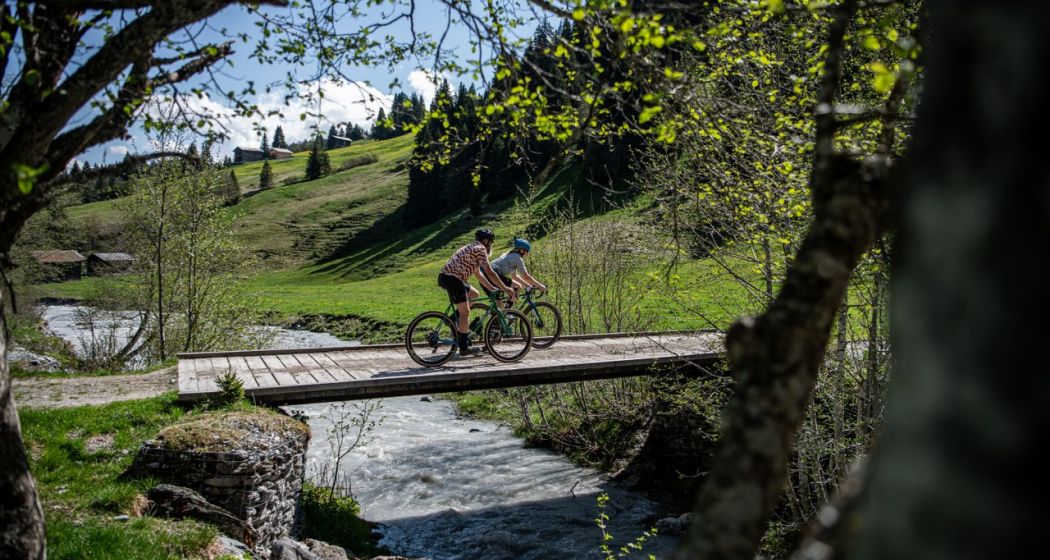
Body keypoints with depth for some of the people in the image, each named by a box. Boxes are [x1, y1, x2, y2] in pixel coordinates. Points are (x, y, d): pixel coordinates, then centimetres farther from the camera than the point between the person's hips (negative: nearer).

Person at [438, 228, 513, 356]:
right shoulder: (480, 249, -4)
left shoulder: (471, 248, 26)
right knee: (465, 312, -7)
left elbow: (478, 273, 29)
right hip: (452, 278, -10)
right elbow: (489, 272, -11)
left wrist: (492, 288, 27)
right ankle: (464, 347, -6)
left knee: (475, 294, 22)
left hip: (446, 276, 10)